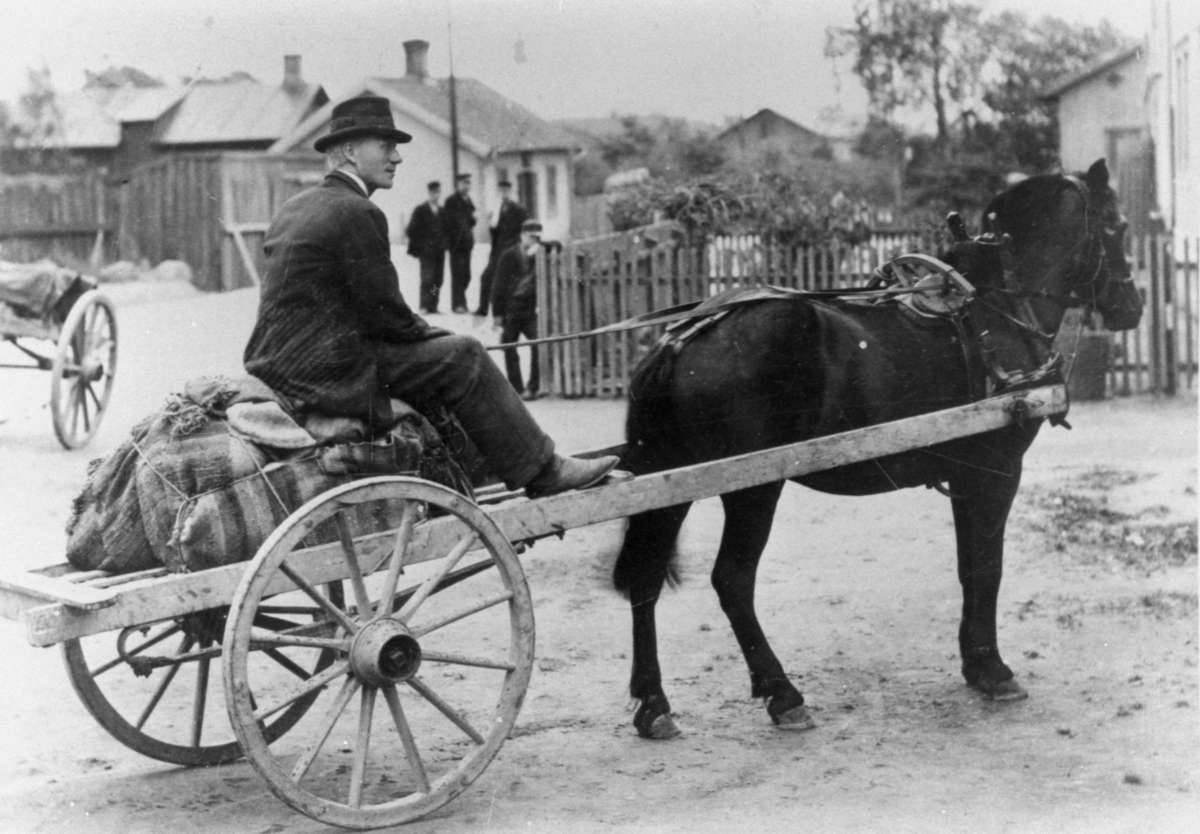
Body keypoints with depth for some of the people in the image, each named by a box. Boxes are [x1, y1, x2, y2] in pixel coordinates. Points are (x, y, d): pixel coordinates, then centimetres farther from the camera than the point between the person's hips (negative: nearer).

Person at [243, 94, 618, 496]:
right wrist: (432, 333, 5)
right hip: (324, 372, -10)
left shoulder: (294, 208, 17)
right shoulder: (357, 213, -13)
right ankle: (542, 472, 0)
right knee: (462, 357, -6)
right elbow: (385, 316, -15)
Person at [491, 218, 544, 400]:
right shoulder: (508, 256, 1)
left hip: (533, 309, -1)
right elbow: (500, 286, 3)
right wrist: (498, 312, -1)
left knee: (539, 346, -15)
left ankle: (532, 388, -7)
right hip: (511, 309, 1)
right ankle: (516, 388, 15)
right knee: (509, 349, 5)